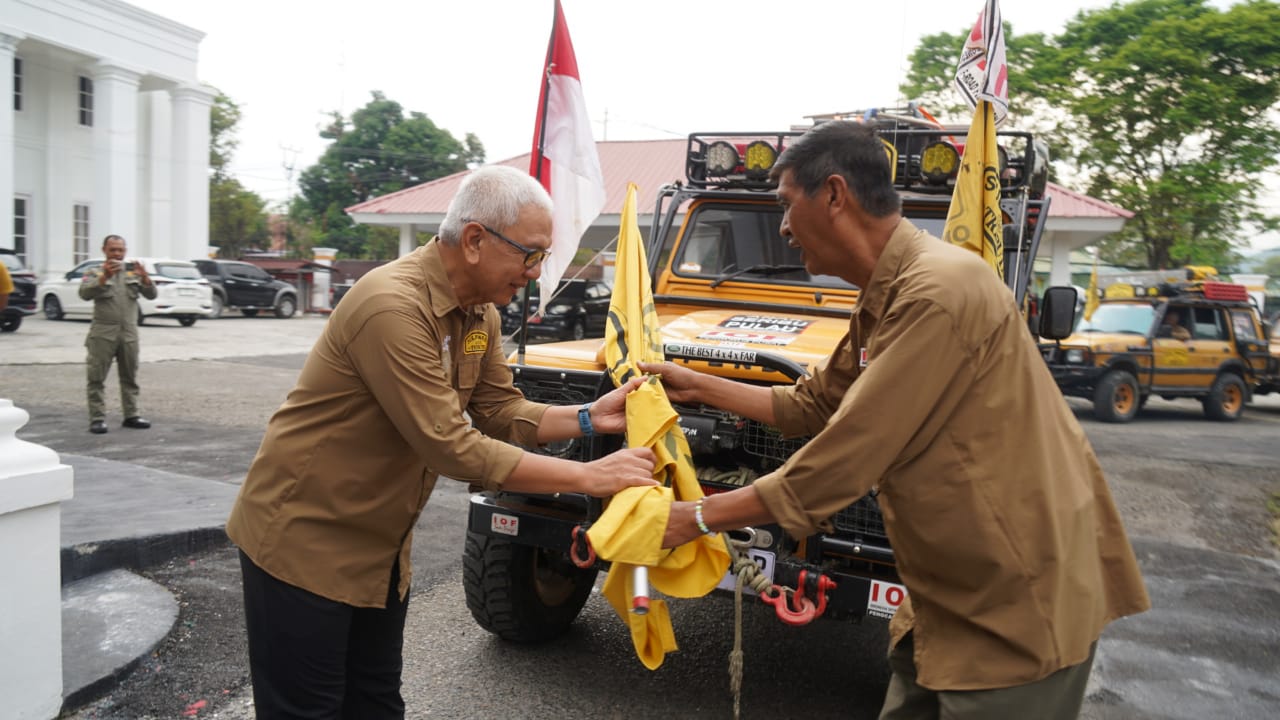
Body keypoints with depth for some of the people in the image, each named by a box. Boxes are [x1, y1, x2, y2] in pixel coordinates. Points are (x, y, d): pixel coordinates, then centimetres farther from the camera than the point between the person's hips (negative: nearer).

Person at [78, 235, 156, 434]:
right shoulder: (95, 273, 4)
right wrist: (104, 277, -27)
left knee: (130, 378, 9)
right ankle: (97, 418, 0)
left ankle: (131, 415, 16)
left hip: (129, 333, 3)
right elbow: (85, 293, -14)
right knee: (96, 378, -4)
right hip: (103, 333, -3)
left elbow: (151, 295, 3)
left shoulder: (133, 272, 13)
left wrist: (144, 277, -15)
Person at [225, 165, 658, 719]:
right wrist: (590, 477, -26)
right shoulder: (391, 306, -30)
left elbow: (500, 413, 4)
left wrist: (588, 418, -12)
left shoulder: (480, 312, -1)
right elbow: (454, 449, -30)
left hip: (380, 545, 8)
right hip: (303, 538, -8)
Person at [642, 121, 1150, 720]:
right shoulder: (880, 301, 6)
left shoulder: (939, 292, -26)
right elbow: (813, 405, 17)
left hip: (1019, 605, -9)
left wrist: (701, 516, -17)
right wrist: (699, 387, 13)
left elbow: (845, 459, -26)